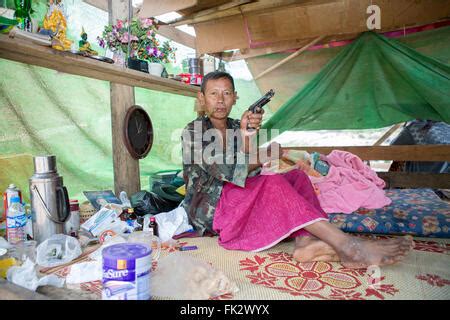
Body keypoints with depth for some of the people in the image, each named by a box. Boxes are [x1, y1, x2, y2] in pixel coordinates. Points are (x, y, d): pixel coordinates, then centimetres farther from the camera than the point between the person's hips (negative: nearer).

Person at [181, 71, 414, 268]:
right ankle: (348, 246, -37)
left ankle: (306, 243, -38)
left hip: (236, 198, 7)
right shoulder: (193, 131, -5)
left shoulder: (236, 127, 12)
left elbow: (248, 172, -1)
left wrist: (247, 135, -18)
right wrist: (263, 158, -15)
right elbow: (225, 172, -19)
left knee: (296, 176, -12)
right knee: (272, 182, -30)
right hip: (209, 208, -6)